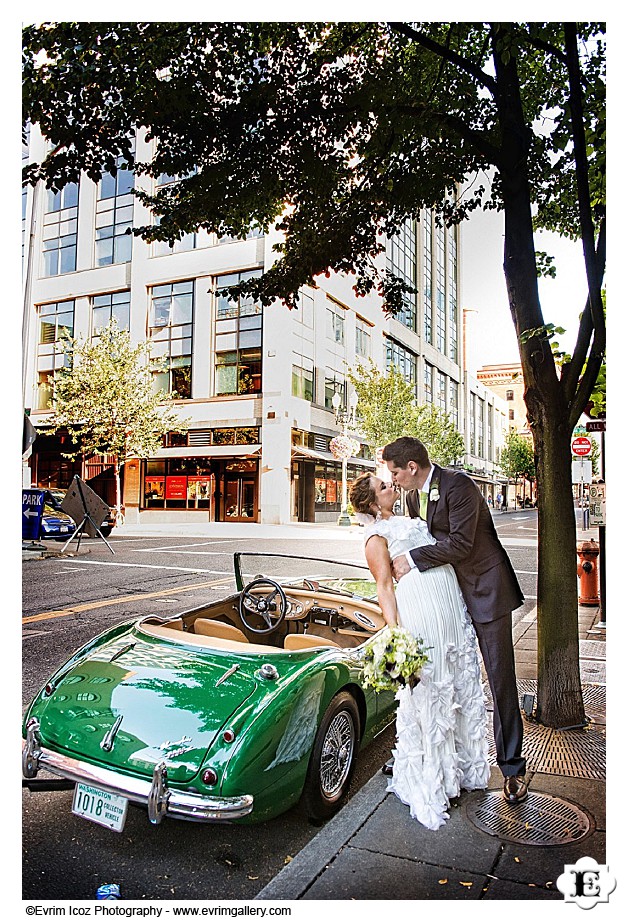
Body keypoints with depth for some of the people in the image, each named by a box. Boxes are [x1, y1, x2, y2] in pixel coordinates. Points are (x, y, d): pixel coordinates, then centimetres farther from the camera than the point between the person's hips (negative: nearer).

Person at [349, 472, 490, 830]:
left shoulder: (408, 520, 19)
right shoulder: (377, 536, -7)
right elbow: (384, 587, -13)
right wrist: (394, 633, -20)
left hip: (452, 606, 9)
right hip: (421, 611, -9)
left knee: (463, 683, 16)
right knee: (428, 691, 0)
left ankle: (462, 765, 34)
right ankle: (429, 779, 17)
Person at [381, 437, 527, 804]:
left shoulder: (458, 485, -20)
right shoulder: (414, 495, 5)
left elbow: (460, 543, -24)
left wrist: (413, 559, -18)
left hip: (485, 590, -7)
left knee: (501, 680, 2)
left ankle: (513, 768, 16)